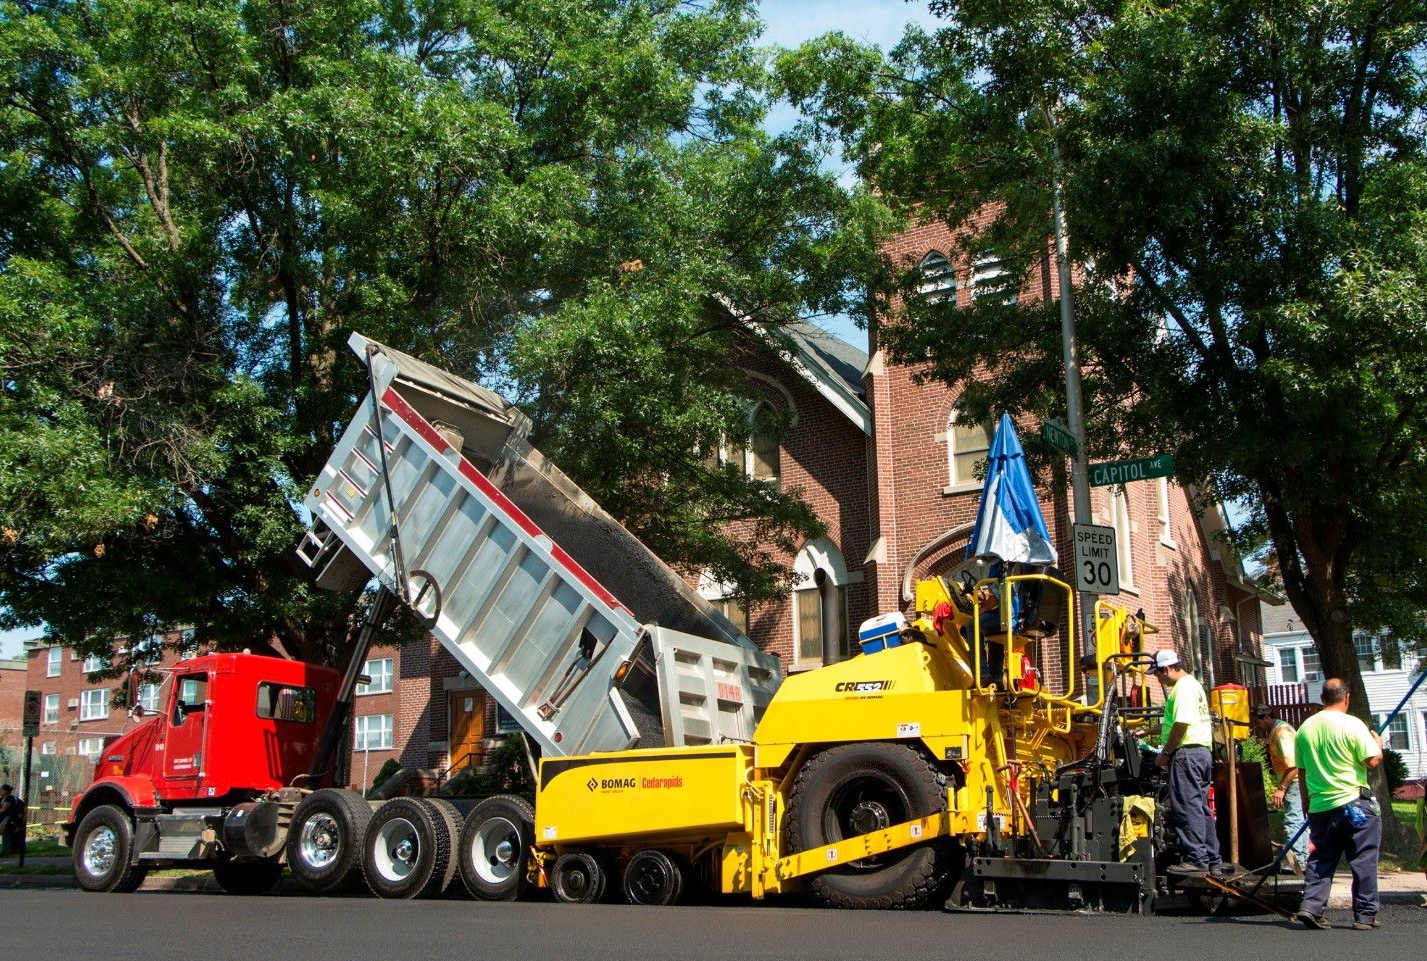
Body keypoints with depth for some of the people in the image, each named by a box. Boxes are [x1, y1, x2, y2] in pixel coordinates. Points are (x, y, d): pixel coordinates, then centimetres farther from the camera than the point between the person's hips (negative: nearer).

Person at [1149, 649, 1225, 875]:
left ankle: (1196, 859, -9)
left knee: (1188, 806, -9)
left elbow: (1181, 724, -22)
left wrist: (1165, 753, -15)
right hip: (1202, 751, 11)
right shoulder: (1192, 684, 22)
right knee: (1200, 807, 13)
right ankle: (1211, 859, 17)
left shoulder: (1184, 687, -13)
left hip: (1187, 752, -11)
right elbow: (1176, 723, 32)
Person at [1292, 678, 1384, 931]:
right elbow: (1373, 760, -13)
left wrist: (1307, 805, 21)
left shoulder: (1305, 728, 7)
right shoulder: (1351, 724, -9)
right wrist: (1378, 742, 8)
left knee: (1320, 859, 10)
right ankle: (1365, 914, 6)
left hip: (1320, 806, 5)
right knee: (1363, 861, 4)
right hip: (1354, 803, -5)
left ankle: (1310, 906, -2)